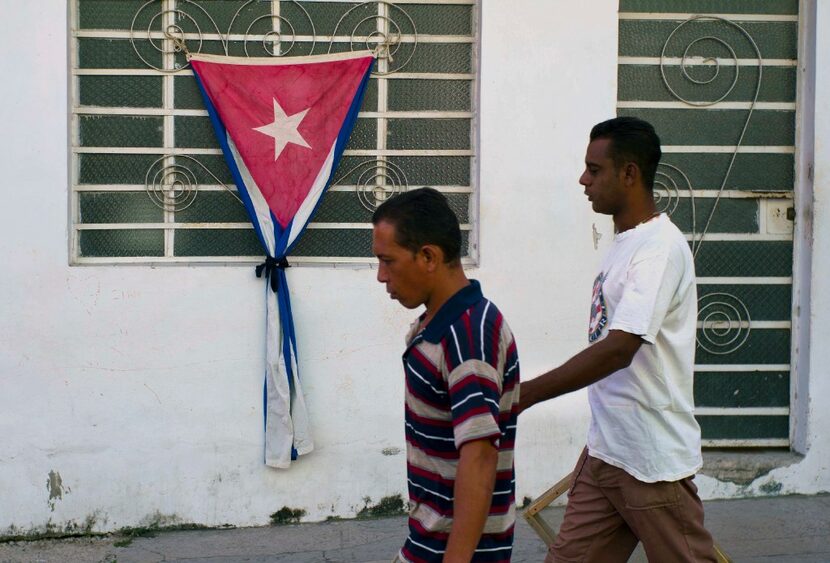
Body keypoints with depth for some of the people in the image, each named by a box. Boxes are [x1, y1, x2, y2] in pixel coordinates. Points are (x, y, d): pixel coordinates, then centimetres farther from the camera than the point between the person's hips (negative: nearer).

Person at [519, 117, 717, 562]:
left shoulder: (661, 248, -18)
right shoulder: (624, 243, 12)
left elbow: (619, 348, -28)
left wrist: (525, 395, -29)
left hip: (653, 460, -9)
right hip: (604, 450, 9)